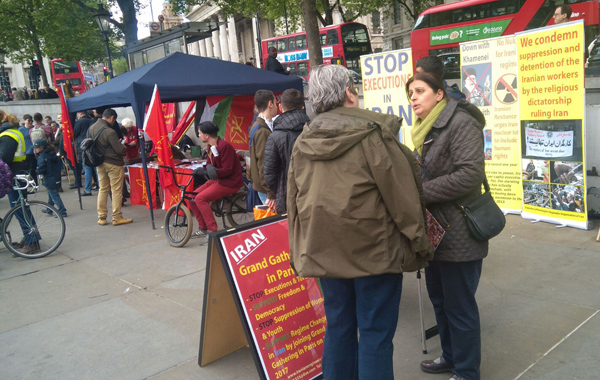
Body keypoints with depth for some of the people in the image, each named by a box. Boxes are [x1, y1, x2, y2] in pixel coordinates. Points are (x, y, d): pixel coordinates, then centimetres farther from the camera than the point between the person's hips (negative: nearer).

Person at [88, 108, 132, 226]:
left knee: (103, 190, 15)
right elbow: (120, 149, -20)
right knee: (116, 191, 1)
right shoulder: (109, 131, -21)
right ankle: (117, 218, 6)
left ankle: (101, 217, 18)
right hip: (114, 164, -7)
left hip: (100, 163, 8)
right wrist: (124, 149, 1)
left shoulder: (91, 128, 3)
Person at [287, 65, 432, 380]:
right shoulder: (372, 133, -12)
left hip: (324, 252, 6)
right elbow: (402, 195, -12)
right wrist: (419, 243, -2)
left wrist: (300, 252, 16)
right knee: (375, 333, 6)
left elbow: (293, 204, 9)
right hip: (373, 250, -5)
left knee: (338, 327, 18)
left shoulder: (302, 143, 5)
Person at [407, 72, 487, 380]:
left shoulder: (461, 123, -14)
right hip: (434, 231, 9)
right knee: (439, 300, 20)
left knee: (459, 306, 5)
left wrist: (419, 192, -21)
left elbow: (470, 175, -24)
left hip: (458, 235, -9)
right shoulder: (425, 129, 13)